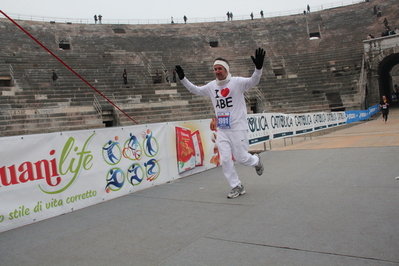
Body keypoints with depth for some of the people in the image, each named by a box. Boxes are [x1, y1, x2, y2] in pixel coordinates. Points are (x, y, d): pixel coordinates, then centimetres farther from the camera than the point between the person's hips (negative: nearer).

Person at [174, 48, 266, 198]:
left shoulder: (237, 82, -8)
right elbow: (196, 90, 20)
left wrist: (258, 68, -39)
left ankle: (256, 161, 36)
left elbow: (253, 81, -21)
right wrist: (183, 78, 15)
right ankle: (237, 187, 17)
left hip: (238, 128, -5)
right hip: (222, 130, 5)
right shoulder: (211, 86, 8)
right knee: (225, 160, 2)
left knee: (241, 158, 0)